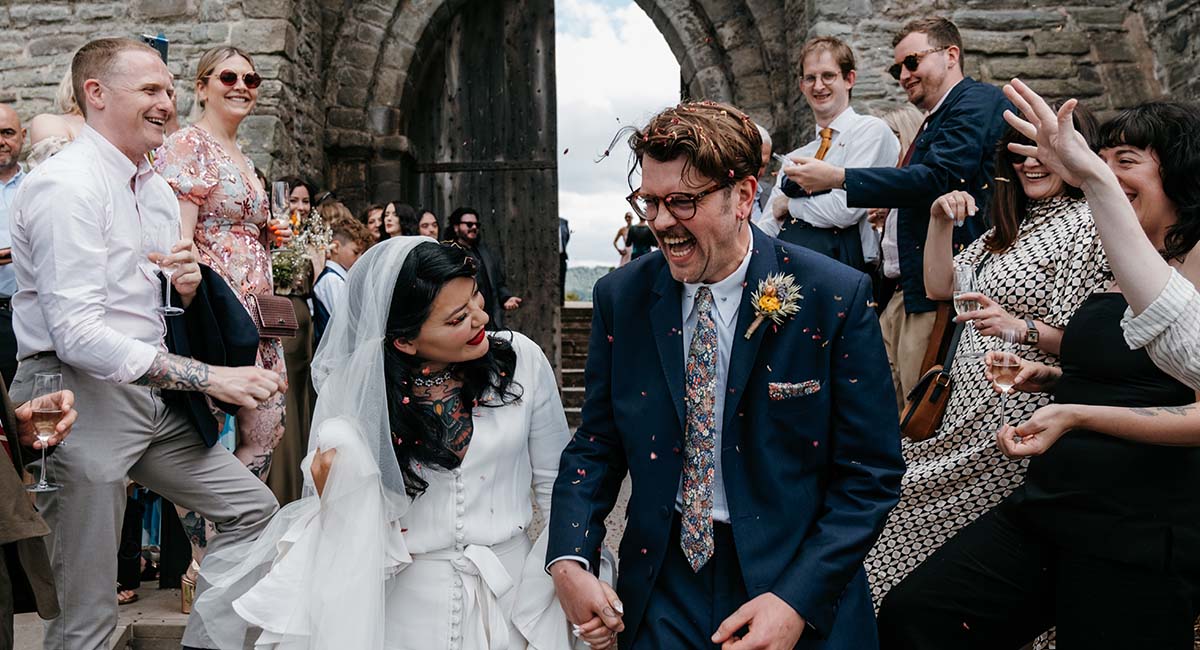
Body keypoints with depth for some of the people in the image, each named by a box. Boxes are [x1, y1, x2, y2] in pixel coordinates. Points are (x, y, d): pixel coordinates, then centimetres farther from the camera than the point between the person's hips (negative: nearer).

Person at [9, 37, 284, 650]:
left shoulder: (157, 190, 14)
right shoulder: (67, 185, -14)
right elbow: (76, 335, -22)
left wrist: (185, 286, -1)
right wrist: (207, 377, -25)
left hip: (149, 392, 8)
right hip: (79, 398, -8)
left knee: (255, 508, 8)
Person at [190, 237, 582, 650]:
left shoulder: (522, 360, -10)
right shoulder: (351, 390, -11)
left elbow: (557, 484, -1)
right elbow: (348, 528, -2)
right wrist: (337, 495, -22)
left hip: (514, 589, 1)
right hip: (408, 597, 0)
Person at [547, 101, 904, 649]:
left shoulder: (836, 298, -14)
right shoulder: (620, 298, -5)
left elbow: (871, 473, -10)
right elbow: (598, 442, 2)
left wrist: (799, 600, -18)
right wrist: (569, 558, -13)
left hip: (801, 594, -2)